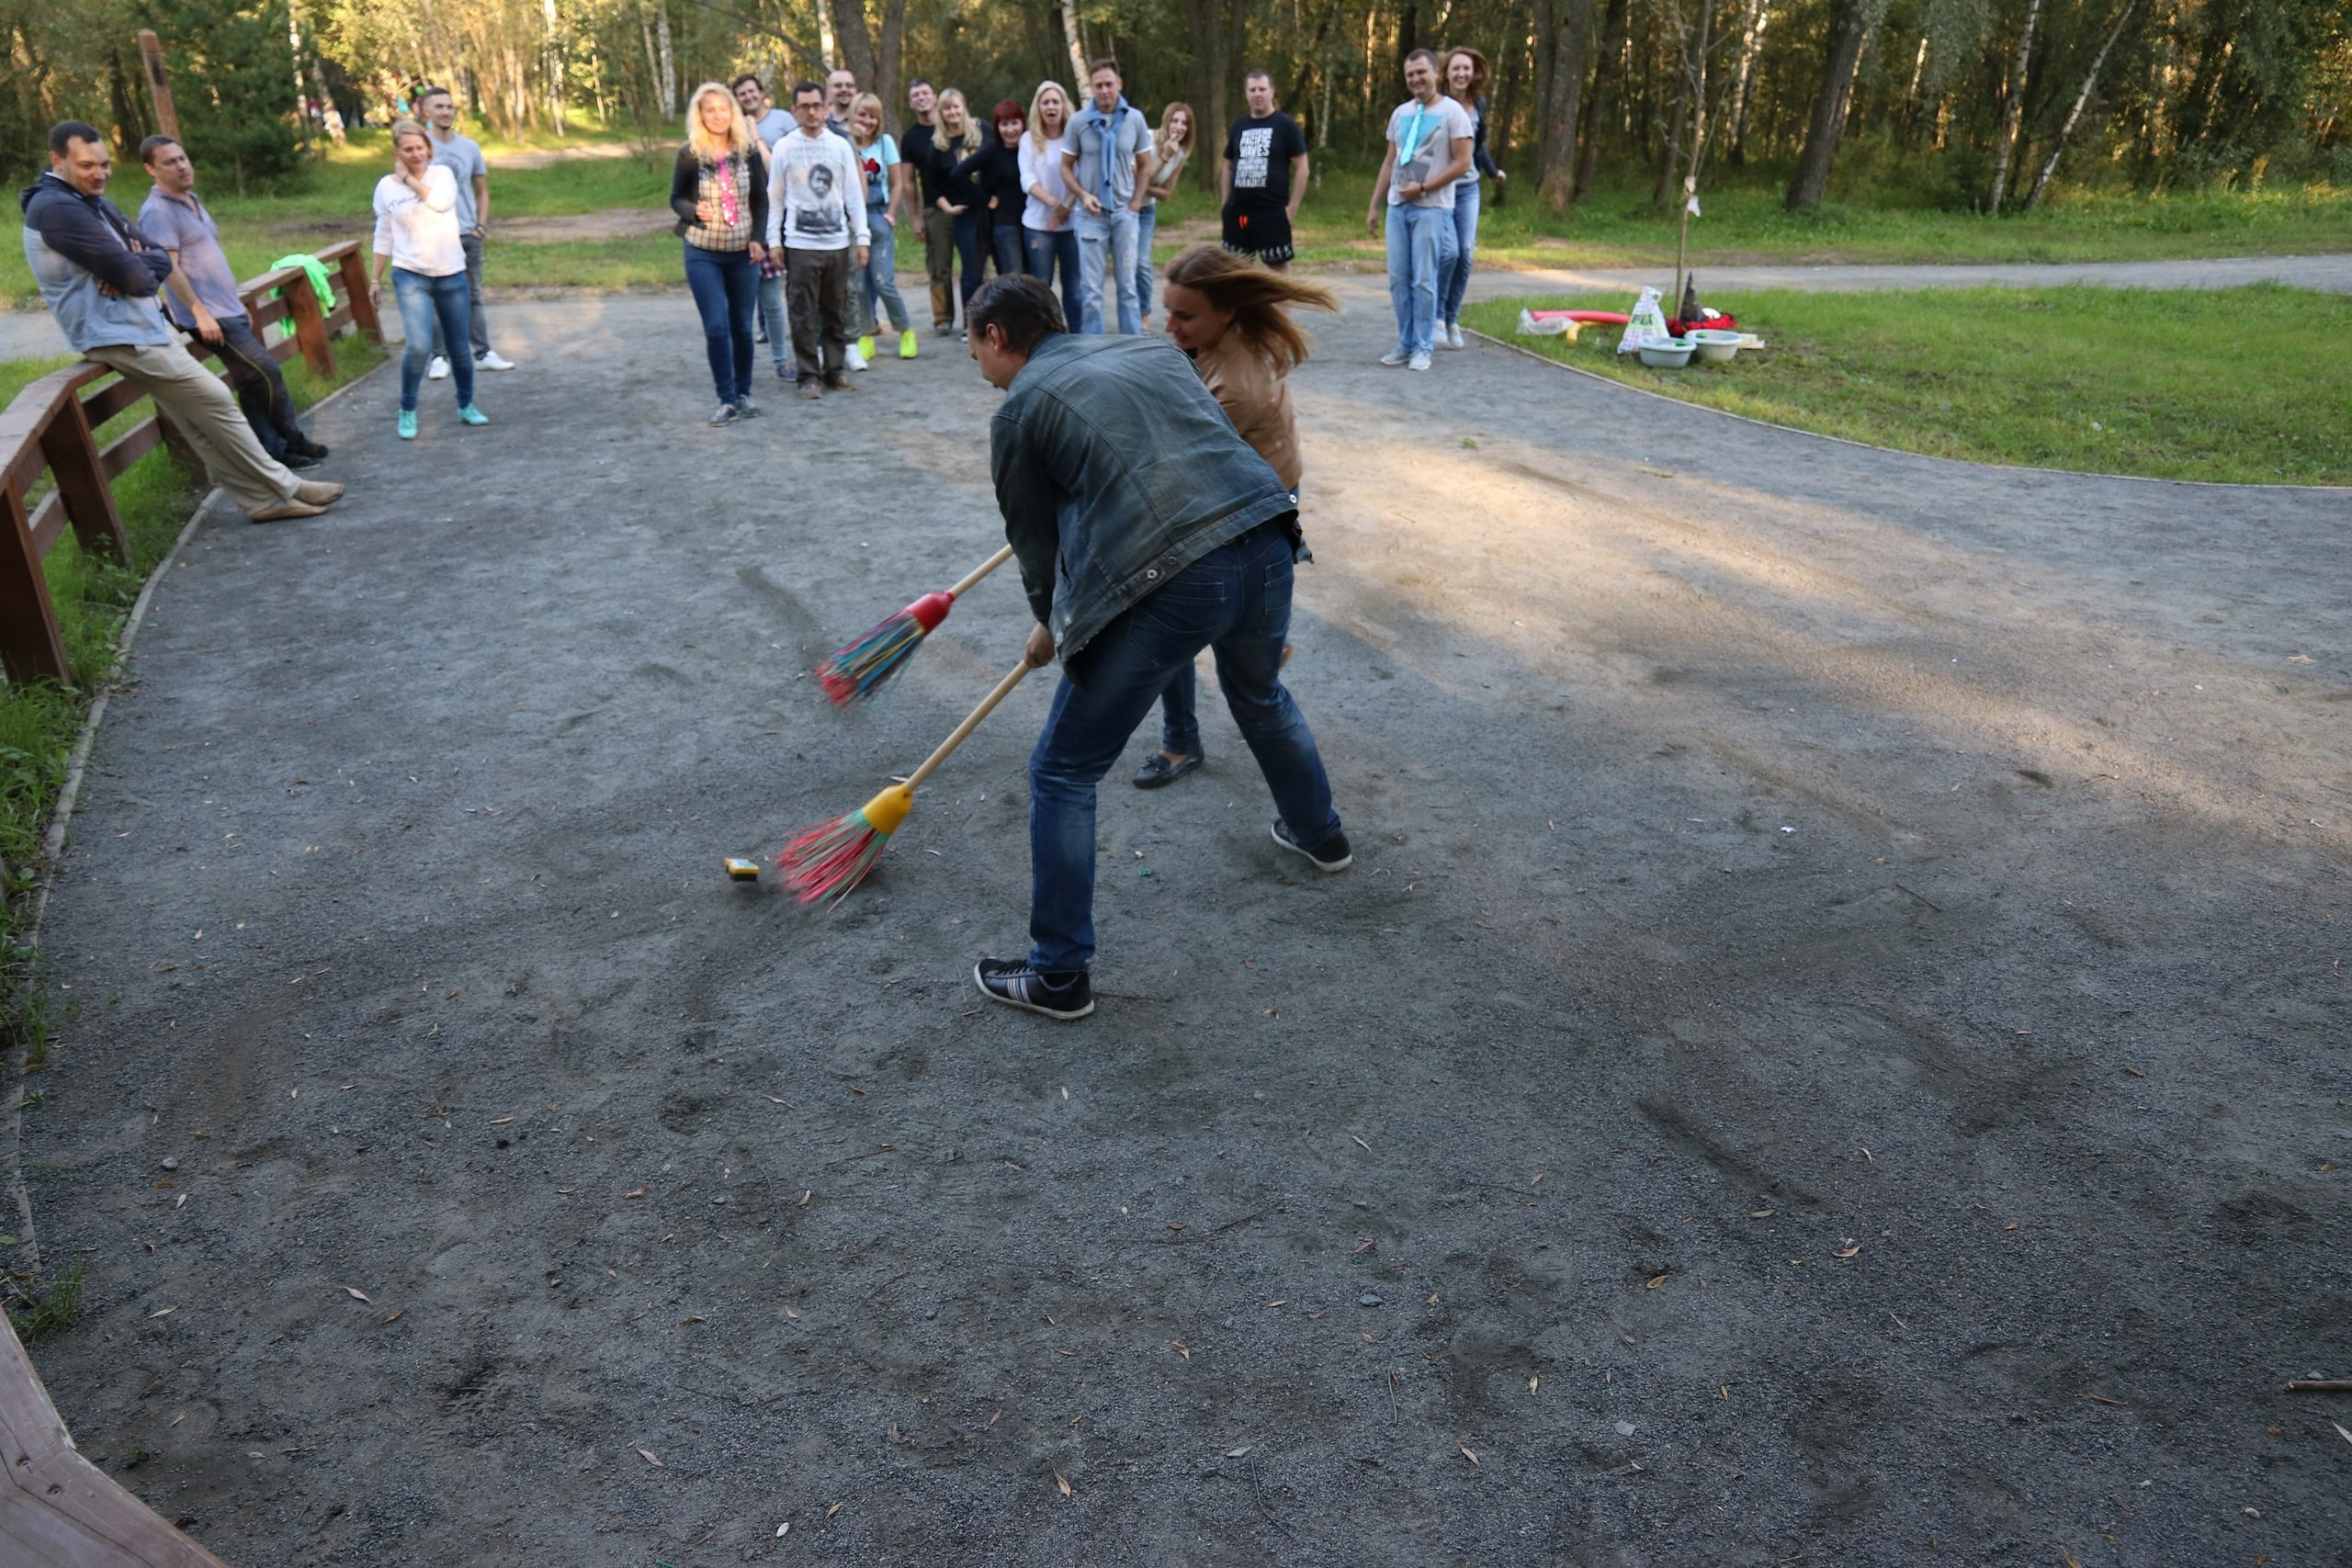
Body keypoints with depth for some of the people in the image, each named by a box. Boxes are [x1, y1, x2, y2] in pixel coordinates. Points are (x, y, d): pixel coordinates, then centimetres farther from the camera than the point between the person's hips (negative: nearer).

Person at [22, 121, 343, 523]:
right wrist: (139, 270, 1)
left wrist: (134, 271, -12)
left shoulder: (94, 203, 15)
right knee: (215, 402, -6)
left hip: (140, 326, 10)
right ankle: (282, 489, 2)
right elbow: (130, 274, -23)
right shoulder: (56, 208, -17)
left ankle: (265, 499, 9)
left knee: (200, 421, 7)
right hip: (120, 337, -10)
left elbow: (160, 258, 10)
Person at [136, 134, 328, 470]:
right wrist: (201, 313, -22)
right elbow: (169, 267, -18)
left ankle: (275, 452, 12)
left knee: (253, 385, 8)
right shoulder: (158, 211, -12)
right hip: (209, 316, -9)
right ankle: (292, 441, 3)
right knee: (266, 374, -10)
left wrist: (237, 302, 21)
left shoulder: (192, 201, 17)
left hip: (228, 311, 9)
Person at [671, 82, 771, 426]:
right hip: (703, 254, -2)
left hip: (743, 253, 2)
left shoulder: (749, 150, -1)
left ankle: (743, 393, 22)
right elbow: (676, 198, 2)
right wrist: (693, 210, -20)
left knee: (742, 326, 8)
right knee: (716, 327, -7)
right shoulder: (689, 154, -5)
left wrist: (758, 239, -5)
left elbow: (761, 199, 6)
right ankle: (727, 400, 1)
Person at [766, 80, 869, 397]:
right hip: (799, 245, -2)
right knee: (803, 315, -2)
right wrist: (773, 241, -1)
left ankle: (836, 369, 18)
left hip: (838, 243, 2)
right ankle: (809, 375, 4)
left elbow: (854, 194, 8)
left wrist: (862, 238, 3)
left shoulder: (840, 146, 6)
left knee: (836, 312, 7)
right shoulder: (785, 148, 2)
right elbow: (774, 198, 4)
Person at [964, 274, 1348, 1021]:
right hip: (1264, 544, 7)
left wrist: (1050, 626, 34)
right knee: (1261, 696, 38)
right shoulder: (1152, 351, 23)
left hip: (1165, 587, -6)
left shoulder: (1018, 412, 7)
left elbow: (1035, 543, 14)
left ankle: (1059, 975, 15)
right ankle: (1319, 835, 58)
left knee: (1062, 774, 9)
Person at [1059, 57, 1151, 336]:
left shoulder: (1135, 119, -1)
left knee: (1127, 285, 8)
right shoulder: (1079, 122, -5)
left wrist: (1135, 203, -1)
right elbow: (1066, 166, 3)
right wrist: (1083, 195, -12)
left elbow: (1144, 165, 8)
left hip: (1125, 213, 1)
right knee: (1091, 288, 1)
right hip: (1092, 214, -1)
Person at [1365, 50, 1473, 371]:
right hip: (1397, 207, 6)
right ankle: (1405, 344, 15)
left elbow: (1462, 163, -9)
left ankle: (1422, 348, 2)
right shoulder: (1400, 113, 13)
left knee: (1423, 281, -6)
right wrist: (1373, 206, 13)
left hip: (1432, 209, -6)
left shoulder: (1452, 112, -4)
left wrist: (1423, 188, -15)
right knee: (1398, 280, 6)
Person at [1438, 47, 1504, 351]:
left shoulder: (1479, 104, 7)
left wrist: (1493, 172, 33)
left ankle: (1452, 320, 10)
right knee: (1449, 251, -16)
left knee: (1466, 254, -2)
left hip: (1468, 190, 5)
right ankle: (1436, 316, 2)